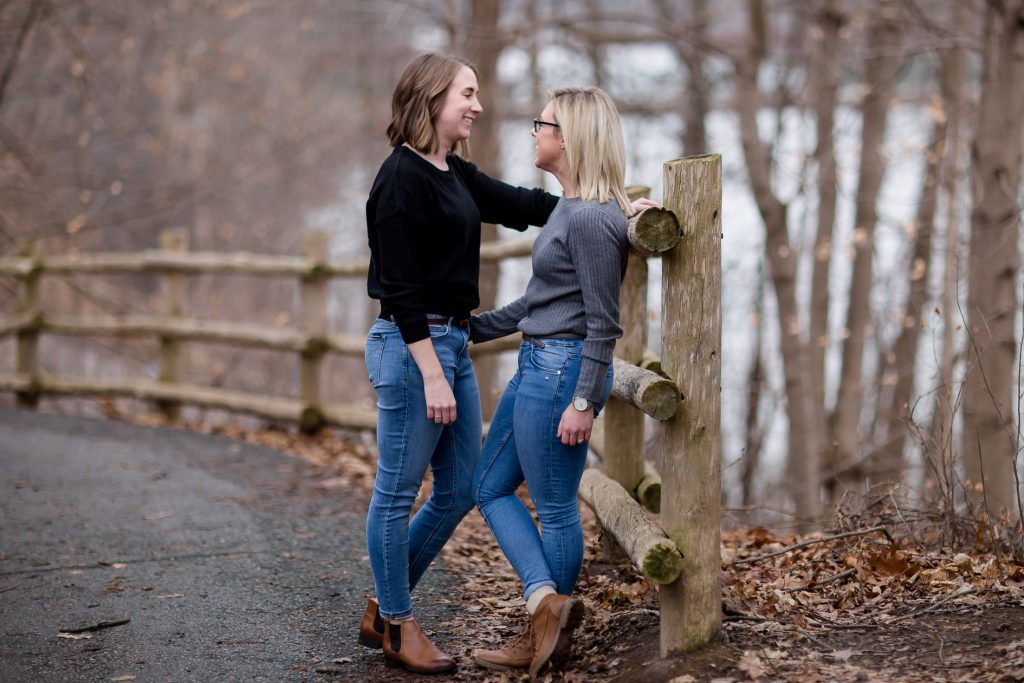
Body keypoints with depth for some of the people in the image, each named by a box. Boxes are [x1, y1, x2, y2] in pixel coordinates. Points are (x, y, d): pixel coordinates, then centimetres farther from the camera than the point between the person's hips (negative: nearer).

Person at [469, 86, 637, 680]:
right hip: (539, 365, 11)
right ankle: (547, 604, 9)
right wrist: (474, 328, 25)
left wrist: (584, 403, -21)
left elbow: (604, 323, -19)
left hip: (564, 371, -11)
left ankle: (551, 626, 10)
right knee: (491, 487, 12)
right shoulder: (571, 209, 12)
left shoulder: (592, 218, -18)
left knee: (555, 508, 0)